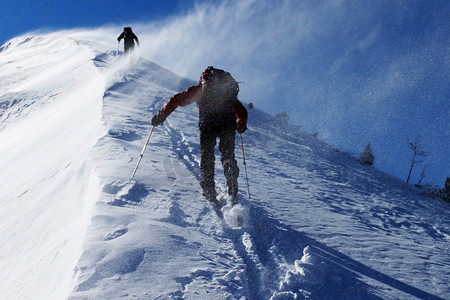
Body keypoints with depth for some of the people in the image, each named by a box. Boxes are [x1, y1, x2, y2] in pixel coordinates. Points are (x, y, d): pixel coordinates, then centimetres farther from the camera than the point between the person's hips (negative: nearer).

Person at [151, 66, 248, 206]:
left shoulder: (198, 89, 27)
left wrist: (161, 116, 24)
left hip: (208, 119, -2)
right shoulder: (230, 91, 35)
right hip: (228, 119, 2)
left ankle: (209, 189, -2)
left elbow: (177, 100, 19)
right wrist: (242, 125, 56)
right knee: (228, 155, 11)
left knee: (207, 155, 9)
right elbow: (242, 111, 39)